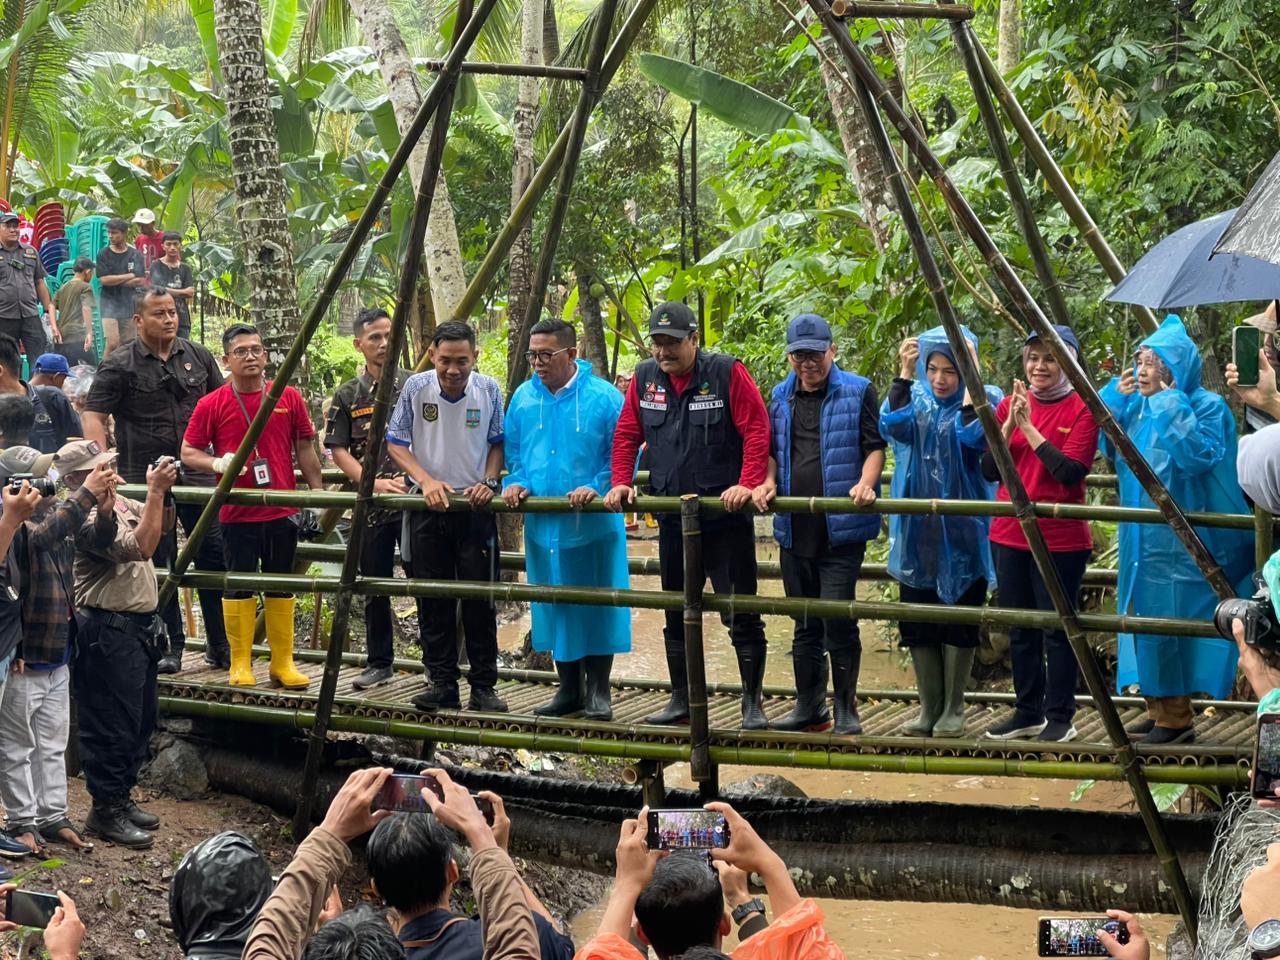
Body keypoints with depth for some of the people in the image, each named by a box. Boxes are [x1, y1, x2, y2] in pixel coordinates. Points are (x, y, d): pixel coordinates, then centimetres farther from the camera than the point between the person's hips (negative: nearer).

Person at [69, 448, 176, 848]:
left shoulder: (120, 501, 10)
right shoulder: (88, 519, -19)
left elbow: (161, 526, 22)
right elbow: (141, 546, -27)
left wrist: (165, 492, 3)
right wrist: (154, 492, -23)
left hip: (139, 627, 10)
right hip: (108, 633, -10)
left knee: (139, 722, 17)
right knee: (112, 725, -4)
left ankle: (121, 797, 27)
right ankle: (105, 811, 4)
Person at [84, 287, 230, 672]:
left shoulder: (198, 357, 8)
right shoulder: (120, 366, -3)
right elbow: (94, 417, -6)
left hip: (198, 475, 3)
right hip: (146, 481, -3)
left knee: (214, 557, 4)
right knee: (159, 565, 3)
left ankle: (220, 645, 14)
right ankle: (170, 646, 13)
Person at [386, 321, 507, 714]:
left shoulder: (489, 390, -4)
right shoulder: (415, 388, -6)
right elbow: (396, 444, 1)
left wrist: (489, 481, -8)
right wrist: (426, 480, -12)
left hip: (475, 507, 0)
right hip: (427, 507, 1)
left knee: (480, 599, 0)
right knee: (432, 600, 4)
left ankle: (484, 687, 6)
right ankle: (442, 683, 12)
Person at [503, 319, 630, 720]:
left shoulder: (604, 398, -6)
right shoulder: (523, 398, 8)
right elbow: (511, 451, 18)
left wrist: (596, 488, -18)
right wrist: (515, 483, 0)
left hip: (594, 525, -4)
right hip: (542, 525, 5)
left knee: (597, 606, 0)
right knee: (554, 607, 10)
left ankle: (598, 691, 11)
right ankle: (568, 689, 22)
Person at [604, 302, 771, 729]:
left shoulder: (726, 373, -10)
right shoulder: (645, 378, 6)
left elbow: (757, 431, -14)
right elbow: (626, 435, 13)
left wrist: (747, 485, -23)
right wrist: (620, 483, 2)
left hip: (725, 516, -5)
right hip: (672, 518, 5)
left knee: (741, 614, -3)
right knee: (677, 614, 13)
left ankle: (753, 704, 5)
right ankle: (681, 700, 24)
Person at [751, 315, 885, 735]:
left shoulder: (857, 392, -1)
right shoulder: (781, 397, 14)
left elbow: (874, 446, -3)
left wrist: (866, 483, -20)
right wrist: (768, 482, 3)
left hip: (841, 528, -6)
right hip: (794, 528, 6)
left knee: (838, 620, -10)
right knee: (805, 625, 13)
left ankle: (846, 710, 1)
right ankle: (809, 707, 22)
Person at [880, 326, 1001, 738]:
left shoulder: (984, 399, -4)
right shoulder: (915, 397, 6)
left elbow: (973, 437, -24)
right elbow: (892, 425, -14)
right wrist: (904, 373, -16)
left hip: (961, 532, -4)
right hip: (916, 532, 4)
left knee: (958, 623, 2)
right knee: (917, 624, 7)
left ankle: (953, 710, 12)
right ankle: (929, 708, 17)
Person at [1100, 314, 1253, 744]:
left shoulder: (1207, 406, -11)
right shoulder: (1139, 407, 11)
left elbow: (1200, 454, -26)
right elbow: (1109, 449, 18)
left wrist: (1170, 402, -24)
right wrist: (1115, 397, 6)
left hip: (1180, 543, -8)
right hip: (1143, 538, 8)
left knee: (1169, 622, -6)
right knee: (1145, 622, 11)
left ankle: (1176, 717, 3)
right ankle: (1158, 711, 20)